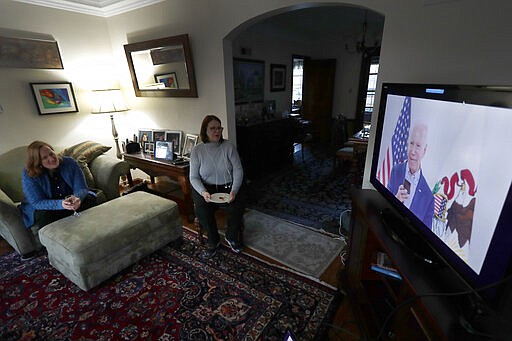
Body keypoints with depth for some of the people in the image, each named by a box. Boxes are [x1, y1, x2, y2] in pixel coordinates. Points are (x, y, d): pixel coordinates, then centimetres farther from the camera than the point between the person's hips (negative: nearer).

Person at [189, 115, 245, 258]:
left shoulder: (229, 146, -5)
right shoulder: (197, 150, -5)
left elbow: (238, 170, -7)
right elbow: (194, 177, -5)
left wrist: (234, 191, -22)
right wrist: (203, 192, -24)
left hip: (227, 187, 1)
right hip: (205, 188, 0)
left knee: (237, 207, -25)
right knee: (202, 209, -28)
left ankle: (231, 237, 8)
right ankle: (213, 240, 0)